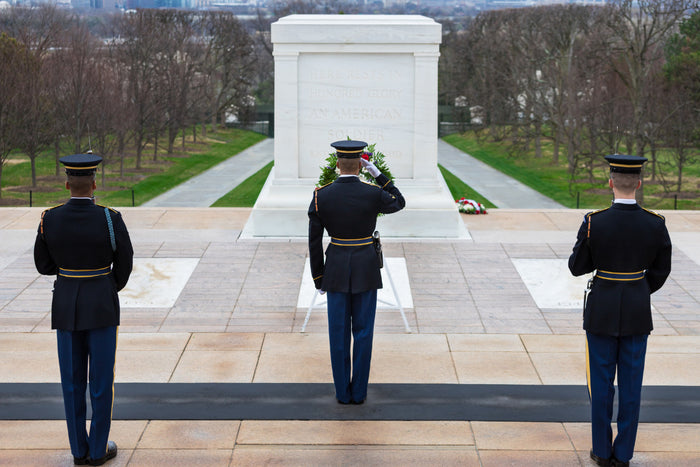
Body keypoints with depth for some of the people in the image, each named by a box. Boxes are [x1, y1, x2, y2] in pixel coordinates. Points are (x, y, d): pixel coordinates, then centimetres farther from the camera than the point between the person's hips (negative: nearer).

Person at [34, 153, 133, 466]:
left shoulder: (49, 219, -8)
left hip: (66, 305, 3)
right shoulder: (110, 219, -15)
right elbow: (124, 263, -3)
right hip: (101, 306, -3)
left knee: (72, 381, 12)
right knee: (101, 380, 9)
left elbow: (43, 265, 3)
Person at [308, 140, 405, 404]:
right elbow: (399, 203, 11)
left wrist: (318, 278, 7)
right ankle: (359, 392, 15)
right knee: (363, 332, 10)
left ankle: (342, 392, 17)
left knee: (339, 332, 10)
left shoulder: (321, 196, -9)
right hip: (366, 268, -1)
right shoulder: (374, 194, -13)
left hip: (336, 269, 1)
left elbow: (314, 241, -3)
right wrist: (377, 174, 6)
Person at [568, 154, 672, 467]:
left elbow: (577, 267, -6)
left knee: (602, 382, 11)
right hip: (638, 312, 2)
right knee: (631, 383, 11)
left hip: (602, 311, -1)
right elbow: (660, 271, 3)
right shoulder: (655, 225, -9)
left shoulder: (593, 223, -16)